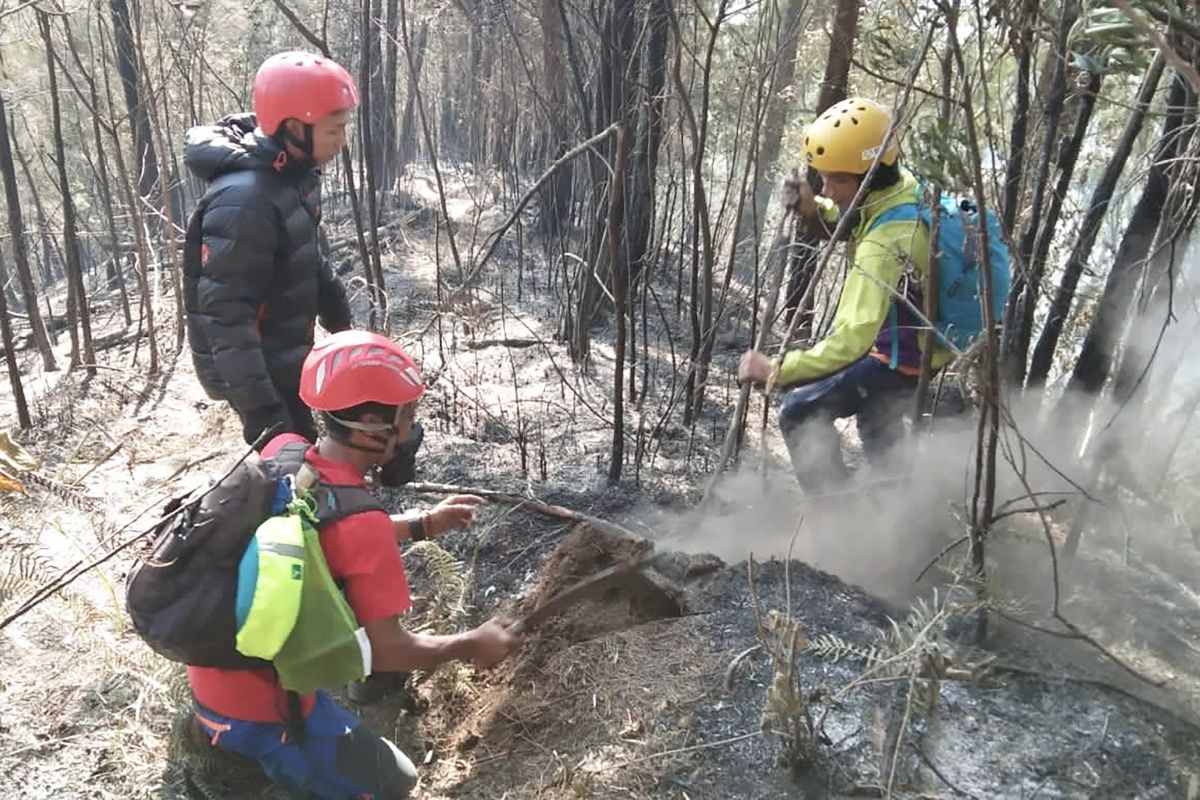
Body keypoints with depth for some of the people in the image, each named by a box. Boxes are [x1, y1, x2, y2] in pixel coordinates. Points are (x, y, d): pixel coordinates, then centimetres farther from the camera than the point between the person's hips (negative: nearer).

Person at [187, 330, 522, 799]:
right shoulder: (362, 521, -27)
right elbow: (387, 651, -20)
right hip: (258, 706, -7)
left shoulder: (281, 450, -6)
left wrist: (423, 524, 13)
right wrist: (472, 645, -5)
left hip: (211, 666, 7)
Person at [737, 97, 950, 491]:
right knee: (874, 415, 32)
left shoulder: (884, 246, -38)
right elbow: (854, 219, 11)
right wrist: (816, 209, -8)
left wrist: (775, 370, -40)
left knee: (800, 411, -10)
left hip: (904, 358, -10)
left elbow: (851, 339, -43)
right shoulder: (904, 184, -11)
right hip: (931, 336, 10)